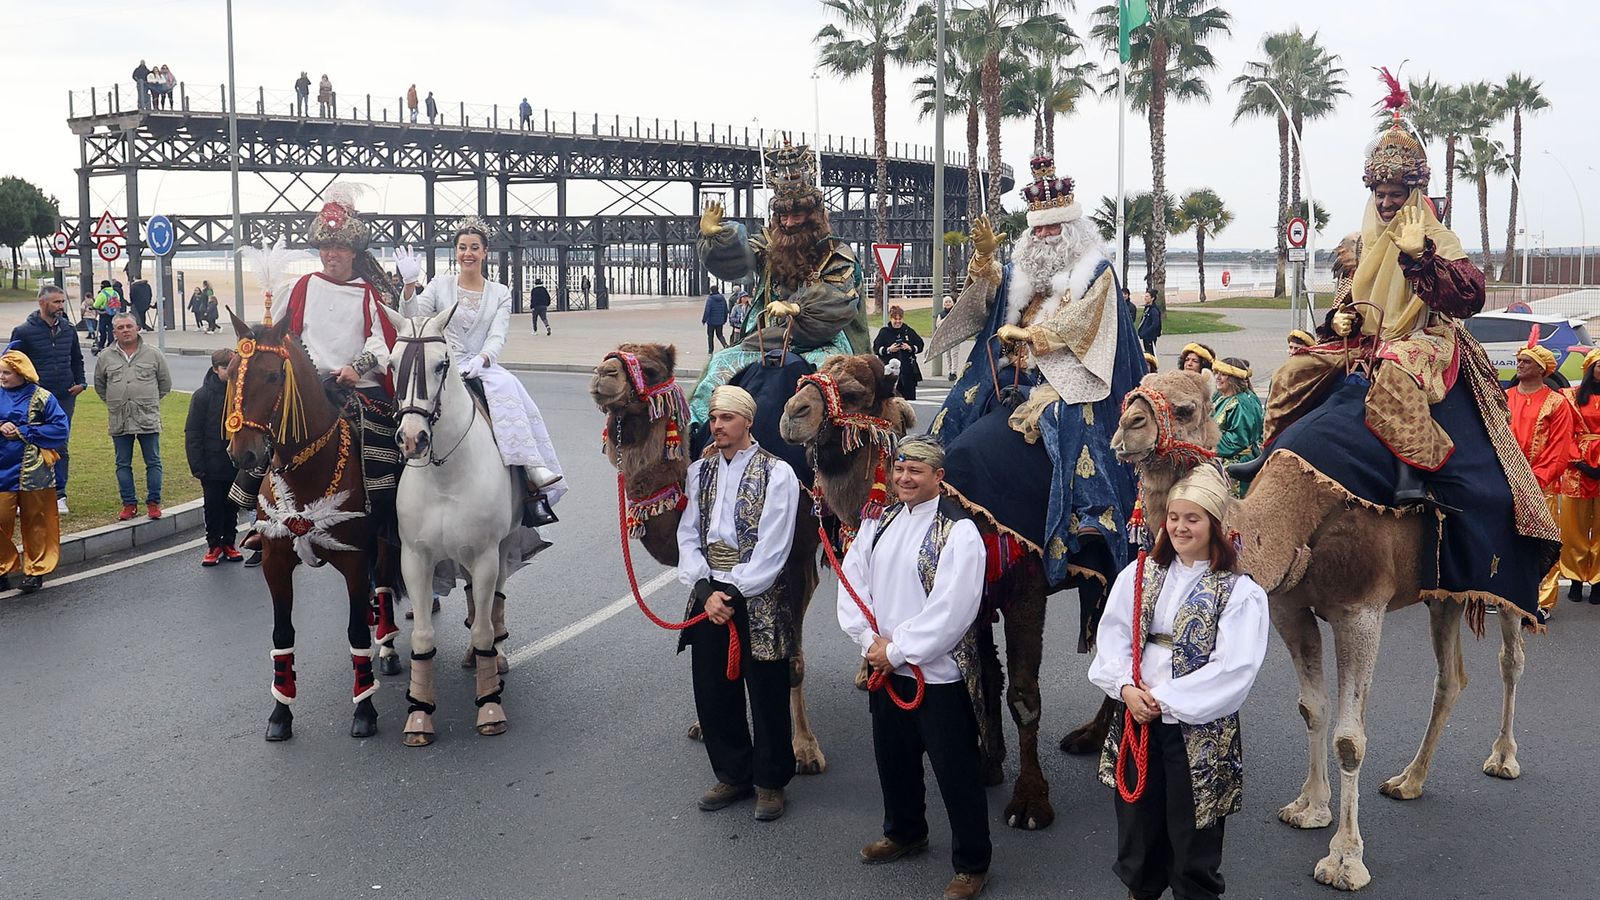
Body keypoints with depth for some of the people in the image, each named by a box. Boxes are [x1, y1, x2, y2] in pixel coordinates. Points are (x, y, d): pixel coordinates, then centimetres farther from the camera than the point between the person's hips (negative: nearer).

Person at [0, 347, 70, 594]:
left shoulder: (41, 397, -4)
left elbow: (60, 428, -8)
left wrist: (23, 432, -12)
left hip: (33, 471, -2)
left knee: (35, 522, 8)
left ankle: (35, 570, 19)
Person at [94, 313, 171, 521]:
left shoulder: (153, 355, 3)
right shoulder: (105, 358, 7)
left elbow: (165, 383, 12)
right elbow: (99, 386, 20)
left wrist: (150, 401, 10)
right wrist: (114, 402, 13)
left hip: (148, 419, -2)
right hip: (119, 421, 2)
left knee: (153, 462, 1)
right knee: (123, 464, 7)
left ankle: (153, 502, 10)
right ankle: (129, 503, 16)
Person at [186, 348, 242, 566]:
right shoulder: (203, 395, -7)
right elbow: (192, 433, -6)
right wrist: (197, 465, -11)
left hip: (236, 464, 2)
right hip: (212, 465, -2)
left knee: (233, 506, 11)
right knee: (213, 506, 7)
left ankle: (229, 543, 24)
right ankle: (214, 544, 19)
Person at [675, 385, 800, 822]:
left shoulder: (777, 474, -6)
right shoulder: (699, 471, 9)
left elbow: (771, 549, -12)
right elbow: (688, 536, 4)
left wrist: (734, 591, -15)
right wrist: (706, 589, -10)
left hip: (760, 598, -5)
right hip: (708, 596, 5)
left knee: (768, 696, 4)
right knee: (712, 693, 11)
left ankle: (771, 782, 21)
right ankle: (732, 775, 28)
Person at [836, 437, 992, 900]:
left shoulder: (958, 531, -15)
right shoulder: (878, 523, 7)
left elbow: (951, 609, -21)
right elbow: (852, 581, 5)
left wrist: (898, 650, -17)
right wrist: (871, 640, -8)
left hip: (938, 673, -7)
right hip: (884, 667, 7)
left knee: (956, 770, 1)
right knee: (893, 756, 22)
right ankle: (904, 833, 45)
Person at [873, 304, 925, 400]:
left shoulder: (909, 331, 11)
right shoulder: (884, 332, 5)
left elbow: (920, 346, 12)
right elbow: (876, 348, 2)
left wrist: (910, 348, -7)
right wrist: (889, 350, -12)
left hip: (908, 369, 2)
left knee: (909, 395, 2)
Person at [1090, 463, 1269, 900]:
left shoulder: (1239, 592, -8)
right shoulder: (1138, 575, 5)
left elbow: (1234, 668, -15)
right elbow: (1112, 637, 3)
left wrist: (1164, 698, -16)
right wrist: (1126, 687, -14)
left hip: (1200, 732, -4)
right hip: (1136, 721, 4)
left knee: (1192, 847, 6)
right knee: (1136, 832, 16)